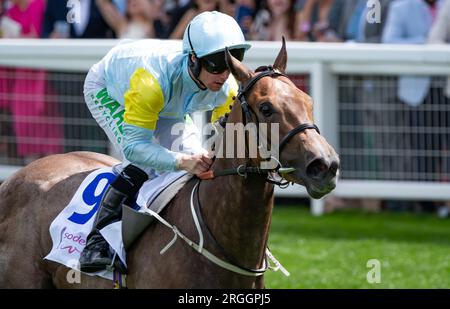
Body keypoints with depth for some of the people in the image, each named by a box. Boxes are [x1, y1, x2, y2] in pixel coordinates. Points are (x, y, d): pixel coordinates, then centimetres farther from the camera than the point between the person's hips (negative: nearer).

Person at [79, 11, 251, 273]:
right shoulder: (153, 80, -49)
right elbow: (134, 145, -47)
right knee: (144, 163, -28)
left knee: (197, 162, -11)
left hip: (167, 106, 6)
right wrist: (182, 161, -63)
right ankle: (97, 242, -24)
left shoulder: (228, 90, -30)